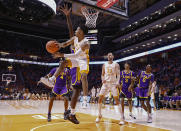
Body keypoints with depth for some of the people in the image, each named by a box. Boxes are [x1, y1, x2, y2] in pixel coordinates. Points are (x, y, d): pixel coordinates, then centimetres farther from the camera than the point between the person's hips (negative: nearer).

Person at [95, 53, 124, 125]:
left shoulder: (116, 65, 1)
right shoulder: (104, 65, 10)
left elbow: (118, 74, -6)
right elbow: (102, 74, 13)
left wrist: (117, 82, -22)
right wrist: (102, 79, -9)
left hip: (113, 84, -3)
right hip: (105, 83, 3)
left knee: (117, 100, -8)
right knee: (100, 98, -2)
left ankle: (122, 117, -2)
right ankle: (99, 115, 15)